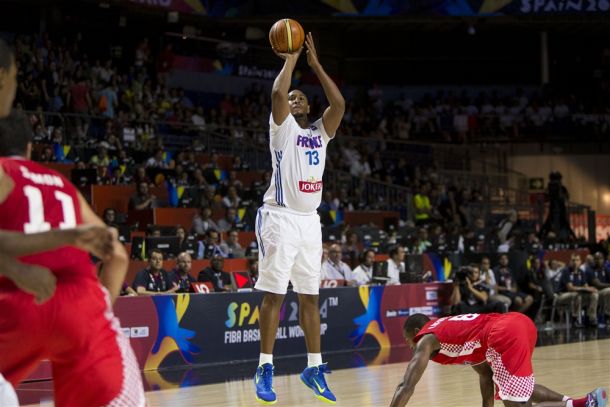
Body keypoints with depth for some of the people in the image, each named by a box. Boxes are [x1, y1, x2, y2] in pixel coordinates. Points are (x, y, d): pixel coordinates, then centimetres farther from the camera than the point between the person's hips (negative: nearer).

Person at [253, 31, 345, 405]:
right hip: (280, 218, -5)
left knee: (311, 296, 8)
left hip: (310, 220, 6)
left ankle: (314, 367, 14)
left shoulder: (321, 131, 15)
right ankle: (265, 368, -3)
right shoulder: (283, 127, 1)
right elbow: (277, 95, -17)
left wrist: (315, 64, 1)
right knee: (274, 294, -6)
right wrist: (291, 60, -5)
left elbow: (339, 103, -1)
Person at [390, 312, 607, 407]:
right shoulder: (448, 329, 37)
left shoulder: (426, 339, 14)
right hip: (520, 322, 9)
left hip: (507, 335, -9)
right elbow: (486, 373, 39)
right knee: (519, 389, 32)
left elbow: (406, 387, 6)